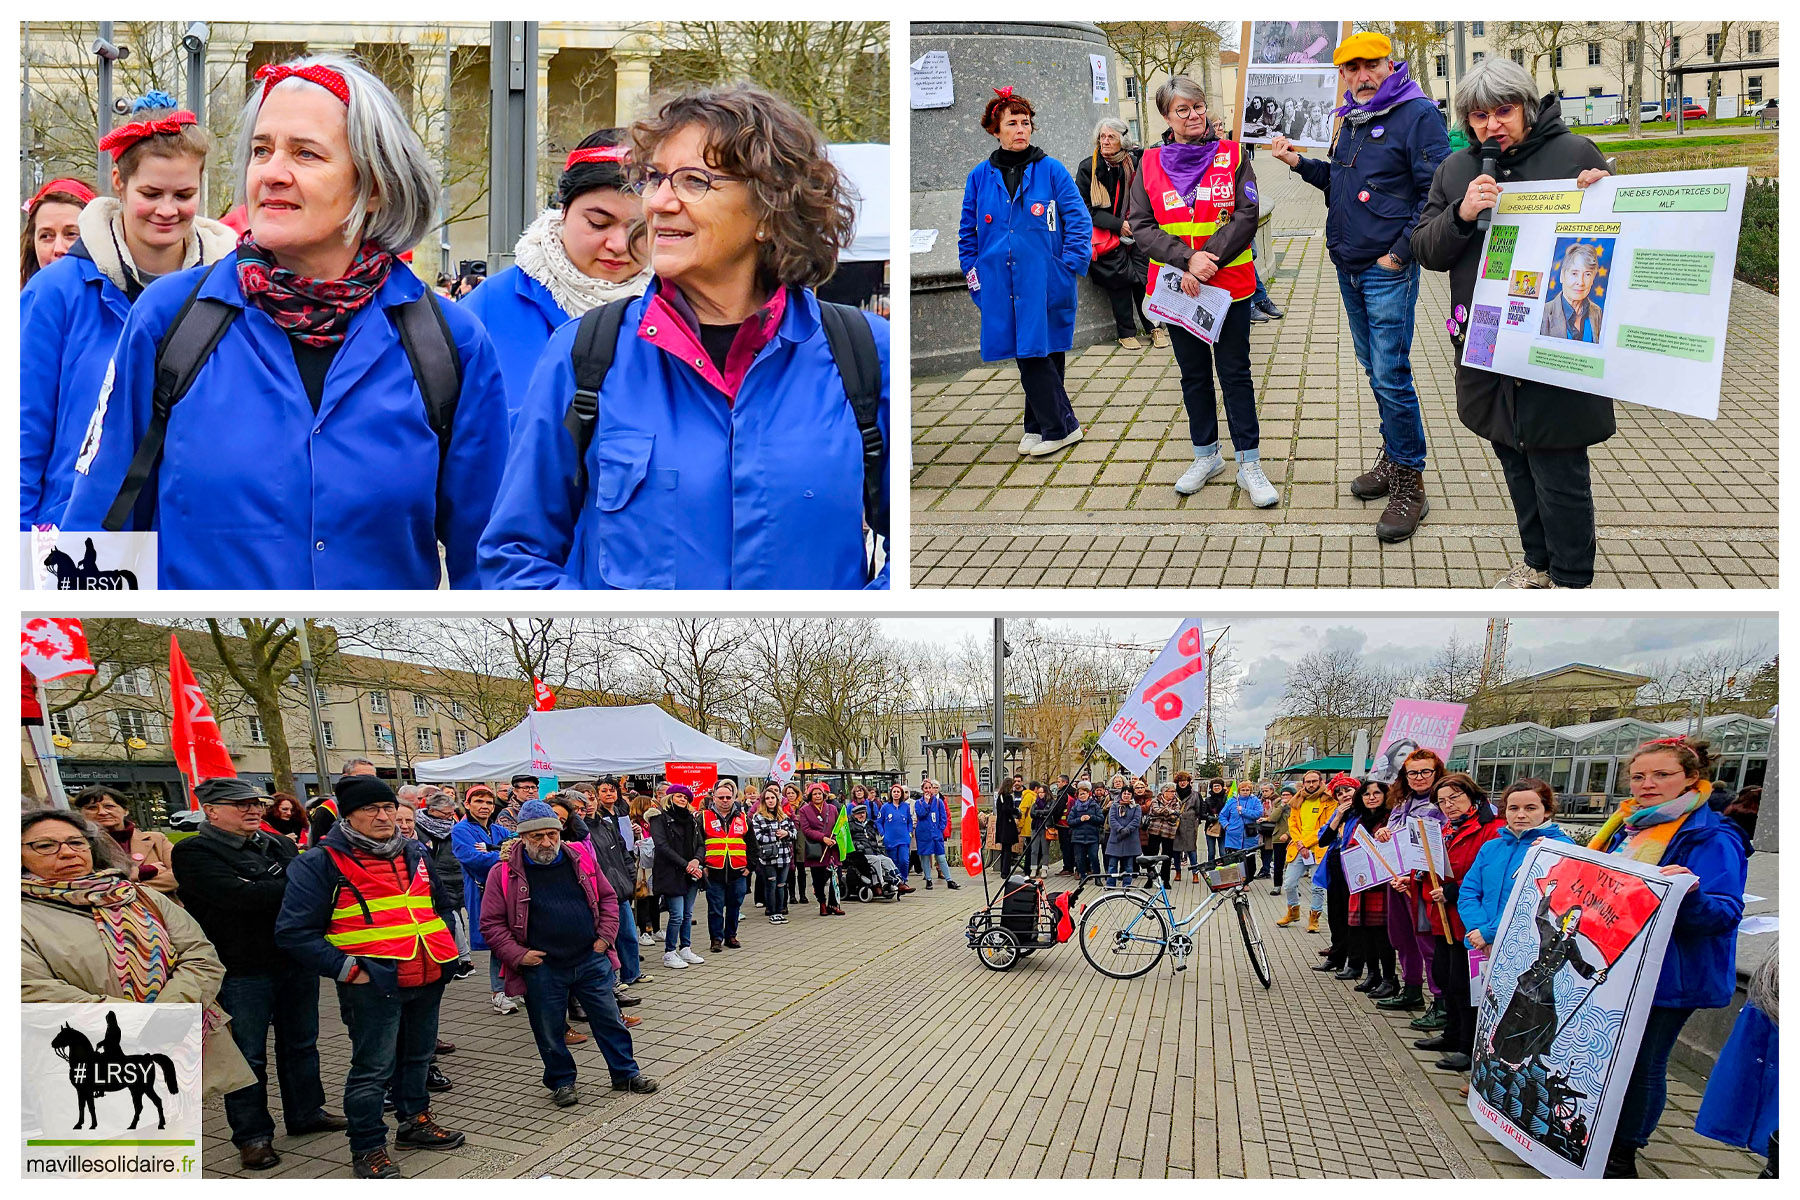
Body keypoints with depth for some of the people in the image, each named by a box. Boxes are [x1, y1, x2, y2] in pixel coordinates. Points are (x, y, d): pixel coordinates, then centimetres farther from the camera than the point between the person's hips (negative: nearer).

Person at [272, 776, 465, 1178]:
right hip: (373, 984, -7)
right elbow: (294, 932, -13)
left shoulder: (414, 853, 11)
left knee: (418, 1055, 19)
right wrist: (347, 969, -16)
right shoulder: (321, 863, -10)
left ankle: (415, 1121, 36)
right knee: (373, 1068, -3)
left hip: (427, 979, 7)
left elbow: (438, 903, 27)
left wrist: (444, 948, 14)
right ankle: (367, 1149, 8)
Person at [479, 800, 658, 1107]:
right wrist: (518, 955, -12)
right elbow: (491, 922, -3)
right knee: (550, 1032, 8)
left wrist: (605, 936, 2)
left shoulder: (581, 858, 3)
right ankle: (562, 1082, 27)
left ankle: (626, 1073, 25)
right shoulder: (504, 872, -6)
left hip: (591, 960, 2)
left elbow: (607, 897, 13)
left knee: (610, 1021, 10)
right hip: (541, 969, -2)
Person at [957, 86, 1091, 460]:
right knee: (1027, 355, 3)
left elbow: (1079, 220, 0)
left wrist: (1068, 267, -8)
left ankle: (1049, 425, 8)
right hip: (1001, 285, 3)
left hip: (1045, 283, -3)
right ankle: (1058, 426, 11)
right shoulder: (981, 176, 7)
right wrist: (973, 274, 7)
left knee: (1043, 352, -2)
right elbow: (967, 230, 15)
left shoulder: (1051, 170, 0)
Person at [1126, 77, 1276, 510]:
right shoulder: (1151, 163, 2)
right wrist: (1187, 260, -18)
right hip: (1177, 289, 2)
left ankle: (1249, 464, 7)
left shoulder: (1231, 156, -1)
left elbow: (1247, 216, -8)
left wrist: (1209, 260, -18)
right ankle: (1206, 456, 26)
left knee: (1235, 373, 1)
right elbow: (1140, 224, -5)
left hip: (1230, 284, -2)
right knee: (1193, 374, 13)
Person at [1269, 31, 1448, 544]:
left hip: (1389, 271, -8)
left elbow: (1437, 194, -16)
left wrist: (1401, 252, -17)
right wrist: (1300, 164, 11)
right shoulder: (1351, 119, 13)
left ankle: (1409, 485, -2)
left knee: (1391, 375, -9)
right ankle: (1394, 458, 31)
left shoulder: (1417, 114, -12)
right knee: (1374, 368, 17)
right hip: (1348, 269, 8)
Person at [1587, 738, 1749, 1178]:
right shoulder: (1626, 829, 12)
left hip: (1666, 975, -7)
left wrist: (1688, 894, -39)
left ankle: (1622, 1156, 15)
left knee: (1642, 1064, 1)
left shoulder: (1712, 837, -13)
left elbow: (1725, 912, -20)